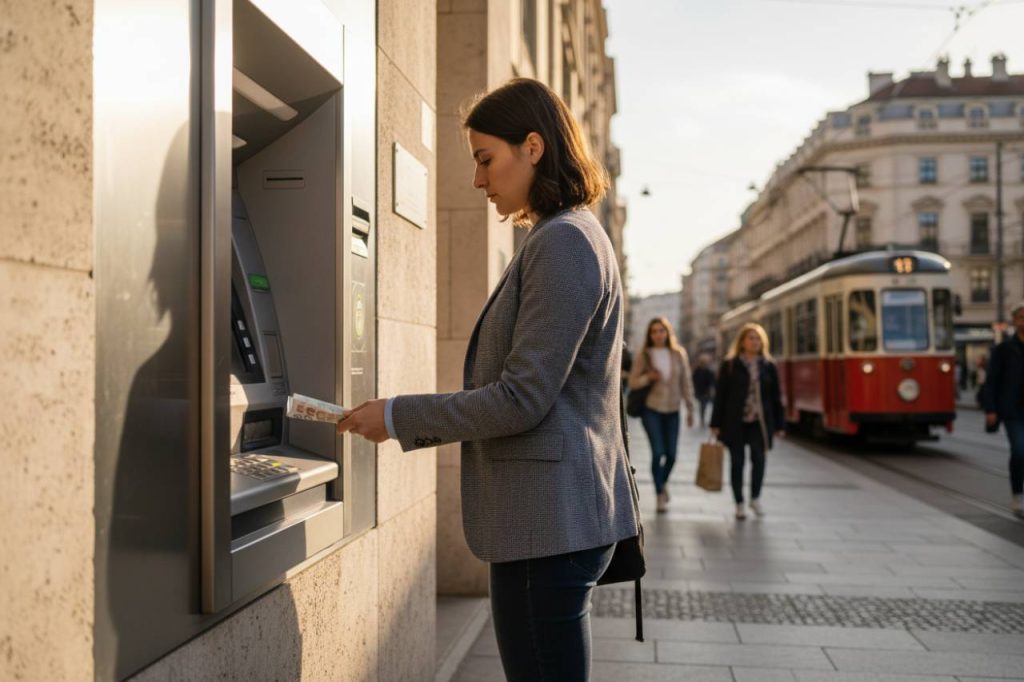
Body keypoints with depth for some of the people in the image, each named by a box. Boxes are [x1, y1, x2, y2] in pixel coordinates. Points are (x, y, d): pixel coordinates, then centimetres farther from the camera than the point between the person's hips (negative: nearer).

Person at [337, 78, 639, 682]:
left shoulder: (563, 242, -15)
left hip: (549, 517, -10)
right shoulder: (574, 236, 16)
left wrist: (398, 417, -10)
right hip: (556, 513, 10)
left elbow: (522, 399, -20)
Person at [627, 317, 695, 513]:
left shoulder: (679, 354, 4)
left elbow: (686, 382, 7)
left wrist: (690, 409, 6)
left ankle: (663, 482, 34)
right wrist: (648, 377, -18)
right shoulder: (643, 356, 0)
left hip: (672, 410, 2)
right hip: (651, 409, -2)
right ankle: (660, 495, 4)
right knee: (658, 452, -9)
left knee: (671, 454, 4)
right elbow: (632, 382, 1)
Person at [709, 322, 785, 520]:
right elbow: (720, 395, 0)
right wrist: (716, 423, -4)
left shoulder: (768, 366, 8)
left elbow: (776, 397, 9)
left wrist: (779, 424, 6)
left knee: (758, 459, -9)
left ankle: (755, 498, 14)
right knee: (738, 462, 4)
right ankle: (739, 504, 16)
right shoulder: (729, 365, 1)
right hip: (735, 422, -1)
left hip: (759, 422, 1)